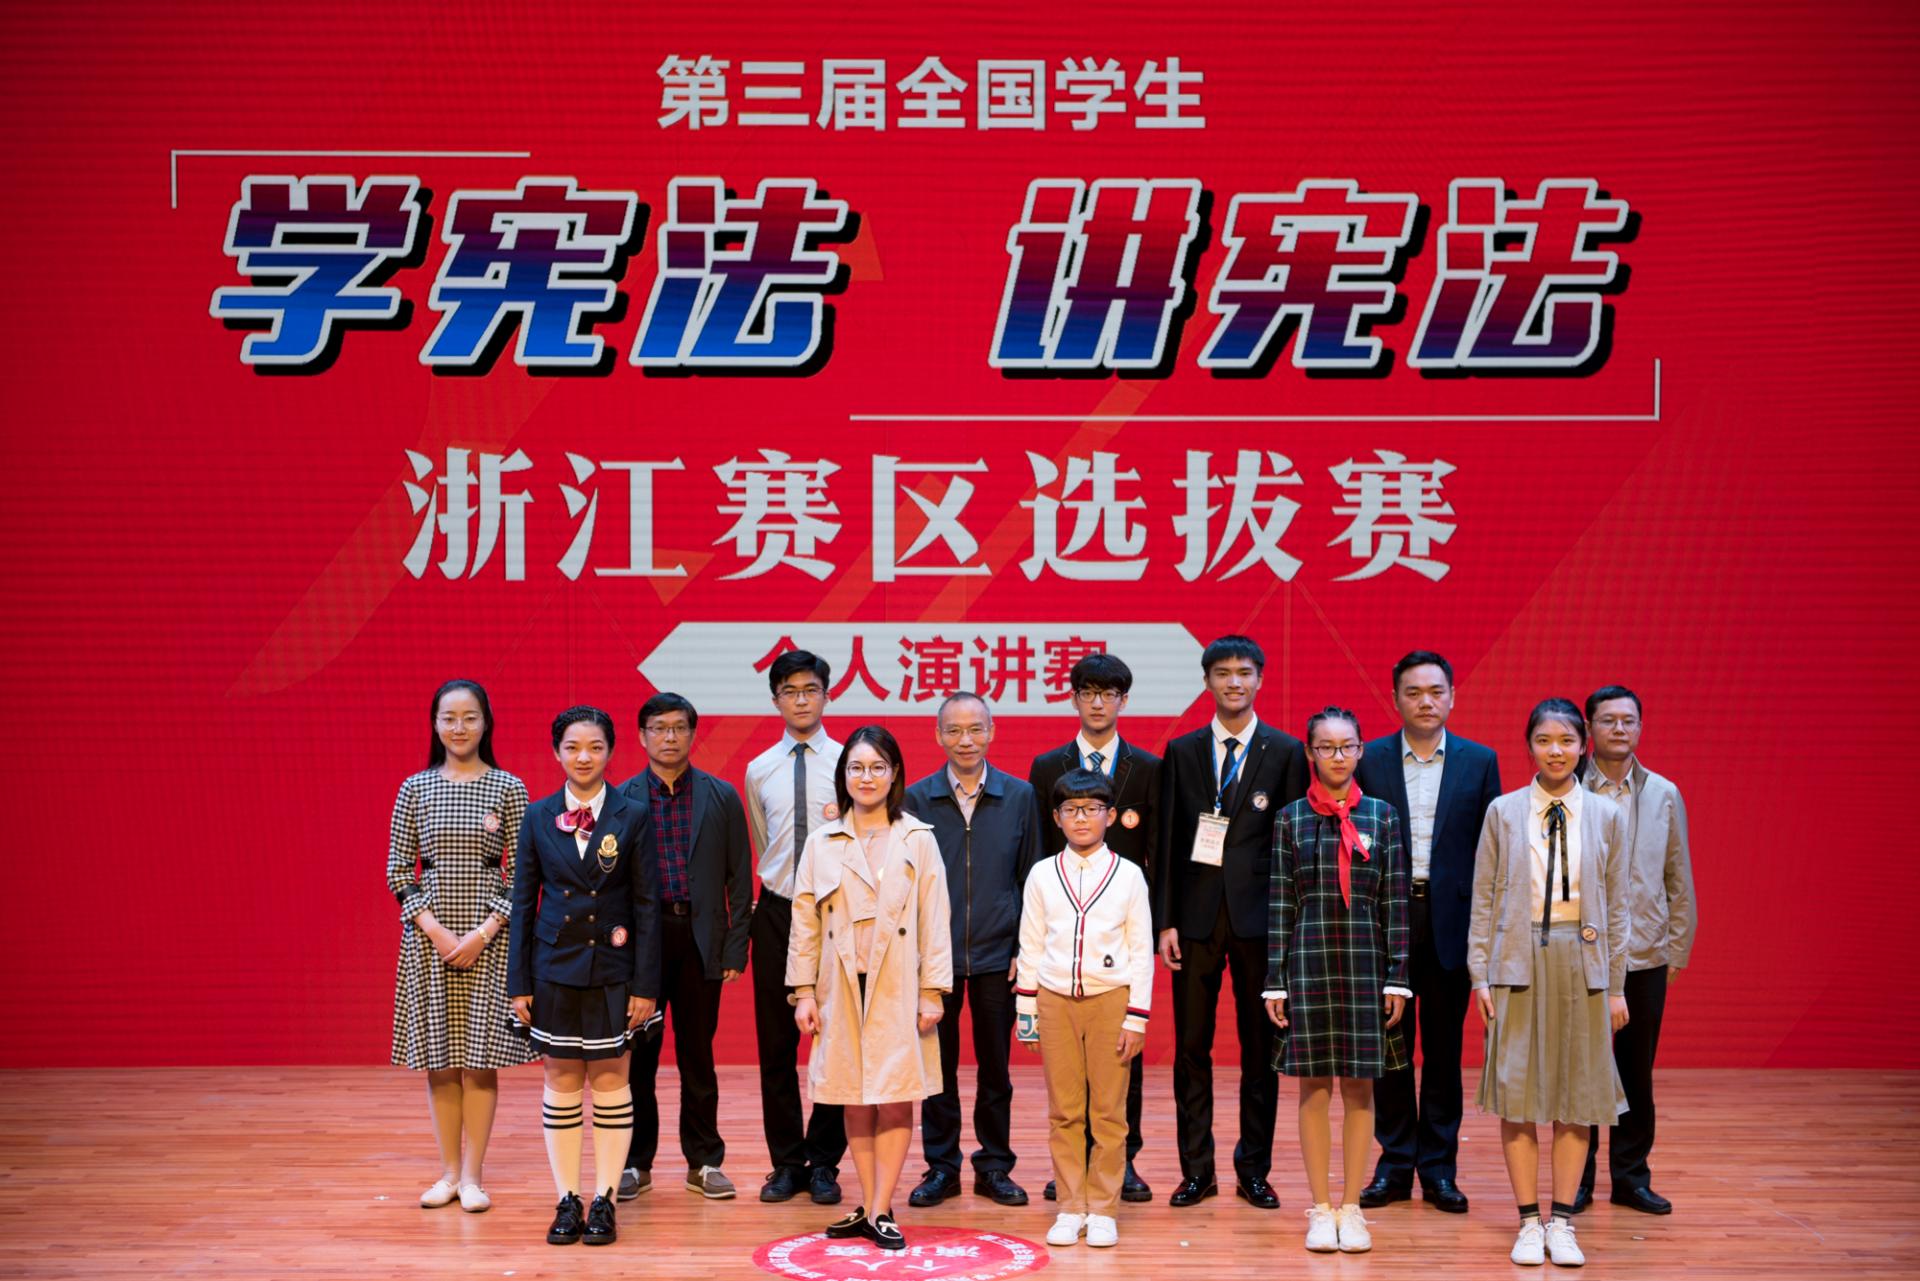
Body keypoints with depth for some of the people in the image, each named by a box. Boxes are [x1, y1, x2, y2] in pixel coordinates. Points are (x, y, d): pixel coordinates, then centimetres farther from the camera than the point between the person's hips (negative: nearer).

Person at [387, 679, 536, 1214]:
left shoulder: (508, 789, 0)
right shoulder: (415, 789, 4)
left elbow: (522, 874, -2)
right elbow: (397, 870, 3)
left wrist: (484, 932, -11)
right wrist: (435, 929, -9)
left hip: (488, 937, -2)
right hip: (430, 935, 2)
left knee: (480, 1058, 0)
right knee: (438, 1057, 5)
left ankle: (472, 1175, 8)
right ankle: (448, 1172, 15)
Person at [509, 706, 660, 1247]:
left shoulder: (633, 817, -2)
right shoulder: (538, 817, 3)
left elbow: (646, 905, -2)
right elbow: (523, 902, 5)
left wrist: (646, 984, -6)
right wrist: (519, 983, 1)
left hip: (611, 966, -1)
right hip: (554, 966, 2)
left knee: (609, 1079, 3)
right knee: (561, 1081, 6)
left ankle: (604, 1201, 11)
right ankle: (567, 1201, 14)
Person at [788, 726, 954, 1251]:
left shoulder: (917, 840, 3)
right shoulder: (821, 843, 8)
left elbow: (934, 921, 1)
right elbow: (805, 922, 8)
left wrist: (932, 992, -5)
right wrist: (804, 991, 2)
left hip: (898, 988, -2)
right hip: (842, 987, 2)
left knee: (895, 1102, -4)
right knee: (856, 1103, 6)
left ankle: (880, 1212, 1)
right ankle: (867, 1208, 13)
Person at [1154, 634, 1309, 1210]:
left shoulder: (1285, 752, 4)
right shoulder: (1181, 752, 8)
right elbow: (1167, 842, 6)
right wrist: (1166, 920, -1)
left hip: (1259, 918, -1)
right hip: (1196, 916, 1)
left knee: (1260, 1049, 4)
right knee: (1191, 1048, 3)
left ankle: (1254, 1169, 14)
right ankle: (1196, 1170, 12)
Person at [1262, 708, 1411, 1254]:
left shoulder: (1381, 815, 5)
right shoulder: (1291, 819, 3)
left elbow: (1395, 901, 4)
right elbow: (1280, 903, 3)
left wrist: (1397, 977, -1)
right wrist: (1276, 980, -1)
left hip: (1365, 960, 1)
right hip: (1309, 958, 0)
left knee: (1359, 1086, 3)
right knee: (1313, 1086, 3)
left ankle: (1351, 1208, 12)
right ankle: (1320, 1209, 11)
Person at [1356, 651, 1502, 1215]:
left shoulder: (1479, 761, 4)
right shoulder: (1369, 760, 2)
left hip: (1451, 923, 0)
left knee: (1444, 1050, 6)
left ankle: (1439, 1169, 14)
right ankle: (1395, 1165, 14)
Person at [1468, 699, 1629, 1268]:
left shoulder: (1606, 816, 6)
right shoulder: (1504, 812, 3)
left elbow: (1616, 905, 7)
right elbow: (1483, 898, 4)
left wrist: (1616, 985, 5)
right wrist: (1480, 974, -2)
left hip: (1581, 963, 1)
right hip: (1519, 960, -1)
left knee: (1577, 1095, 4)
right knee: (1518, 1094, 0)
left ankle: (1562, 1224, 14)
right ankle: (1529, 1223, 10)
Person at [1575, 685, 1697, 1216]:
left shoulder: (1664, 795, 7)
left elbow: (1680, 880, 10)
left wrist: (1678, 950, 7)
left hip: (1644, 954, 2)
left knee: (1637, 1072, 8)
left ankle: (1631, 1177, 19)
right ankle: (1576, 1180, 14)